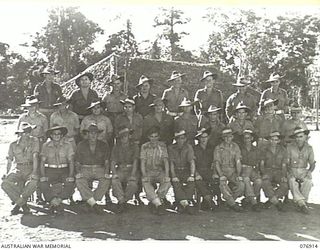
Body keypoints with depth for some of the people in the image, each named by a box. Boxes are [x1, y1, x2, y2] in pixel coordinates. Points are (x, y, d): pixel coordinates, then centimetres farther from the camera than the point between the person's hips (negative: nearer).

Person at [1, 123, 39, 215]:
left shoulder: (34, 141, -1)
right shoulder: (13, 145, 6)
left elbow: (35, 156, -10)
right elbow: (9, 161, 9)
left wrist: (34, 172, -21)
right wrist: (7, 174, -4)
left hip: (30, 169, -2)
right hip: (18, 169, 2)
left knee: (33, 183, -35)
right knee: (5, 184, -26)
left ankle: (18, 204, -10)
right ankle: (23, 204, -10)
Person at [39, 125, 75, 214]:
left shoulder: (67, 145, 0)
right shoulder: (46, 146, 4)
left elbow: (71, 162, -2)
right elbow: (42, 162, 3)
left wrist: (71, 176, -15)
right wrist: (43, 176, -11)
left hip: (64, 171, -1)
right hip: (50, 171, 1)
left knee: (70, 184, -28)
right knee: (43, 184, -27)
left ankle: (56, 201, -11)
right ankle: (57, 203, -10)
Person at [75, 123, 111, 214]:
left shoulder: (104, 145, 9)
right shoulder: (81, 145, 7)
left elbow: (106, 161, 7)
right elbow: (77, 162, 8)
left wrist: (106, 172, -10)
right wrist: (78, 172, -10)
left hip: (99, 169, 1)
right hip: (85, 169, -1)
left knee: (106, 180, -30)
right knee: (79, 181, -32)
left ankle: (89, 202, -22)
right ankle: (93, 204, -31)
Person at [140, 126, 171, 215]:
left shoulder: (162, 145, 3)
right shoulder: (144, 146, 2)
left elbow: (166, 161, -3)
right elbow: (143, 163, -3)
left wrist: (167, 175, -18)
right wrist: (144, 175, -19)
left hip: (160, 171, 1)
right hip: (148, 172, -1)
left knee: (167, 183, -29)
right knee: (146, 184, -32)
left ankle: (153, 202, -14)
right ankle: (159, 204, -26)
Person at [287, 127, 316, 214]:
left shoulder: (309, 148, 2)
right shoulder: (290, 148, -4)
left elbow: (312, 164, 3)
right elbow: (286, 164, -2)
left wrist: (308, 172, -16)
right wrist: (291, 173, -18)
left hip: (304, 171, 1)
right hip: (292, 171, -1)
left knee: (308, 181, -32)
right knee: (292, 181, -34)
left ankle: (301, 203, -23)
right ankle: (302, 204, -35)